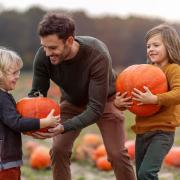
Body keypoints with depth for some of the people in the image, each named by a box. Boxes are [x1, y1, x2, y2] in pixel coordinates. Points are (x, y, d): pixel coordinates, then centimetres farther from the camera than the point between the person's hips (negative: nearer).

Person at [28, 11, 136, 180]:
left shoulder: (97, 56, -40)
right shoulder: (43, 56, -30)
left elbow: (96, 108, -39)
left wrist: (64, 127, -52)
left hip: (104, 100, -3)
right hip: (71, 102, 3)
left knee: (117, 154, -7)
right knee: (58, 150, -10)